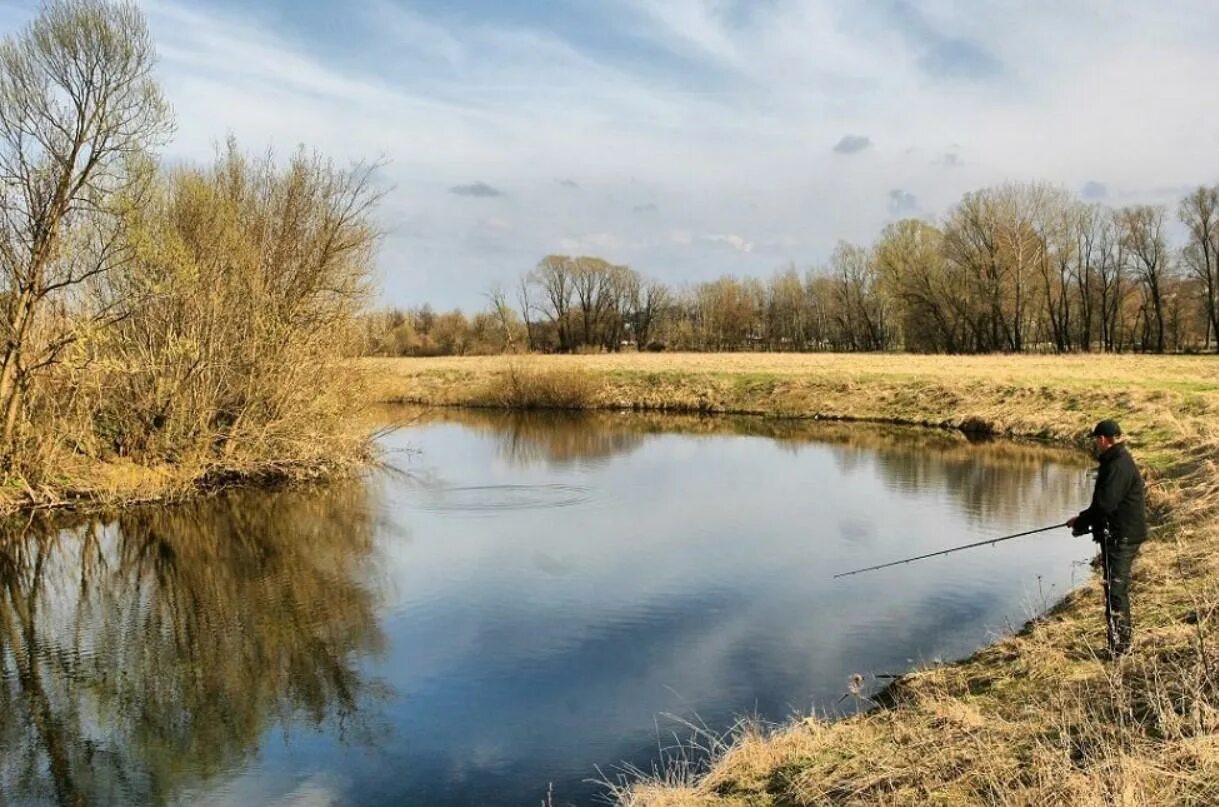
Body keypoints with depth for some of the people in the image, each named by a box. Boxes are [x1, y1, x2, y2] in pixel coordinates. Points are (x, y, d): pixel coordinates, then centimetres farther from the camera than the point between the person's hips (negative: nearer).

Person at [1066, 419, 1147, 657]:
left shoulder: (1119, 465, -20)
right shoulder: (1115, 461, 13)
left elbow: (1105, 504, -24)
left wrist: (1080, 521, -10)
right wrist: (1084, 522, 10)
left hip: (1121, 537, -11)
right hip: (1118, 536, 11)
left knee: (1115, 592, -5)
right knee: (1117, 590, 18)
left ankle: (1118, 649, 1)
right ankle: (1122, 644, 30)